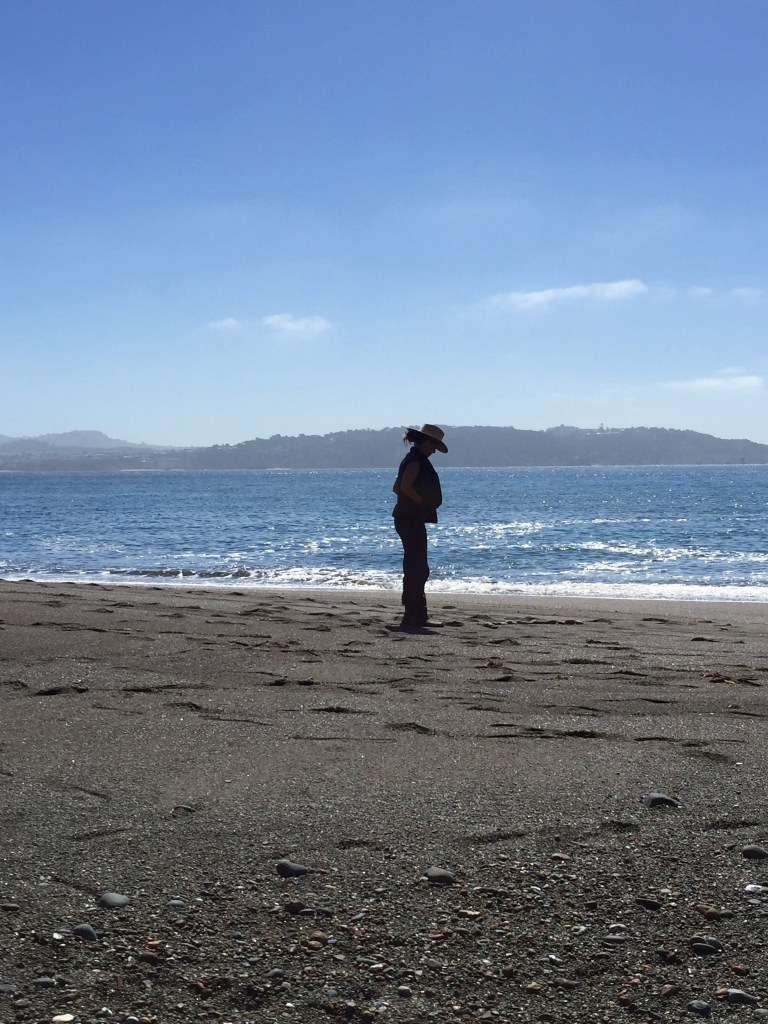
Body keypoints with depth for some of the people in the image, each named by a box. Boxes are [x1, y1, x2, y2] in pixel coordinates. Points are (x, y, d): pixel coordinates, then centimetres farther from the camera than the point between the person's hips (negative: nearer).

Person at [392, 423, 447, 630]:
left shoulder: (413, 460, 18)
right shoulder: (416, 460, -13)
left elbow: (396, 487, 24)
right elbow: (406, 486, -26)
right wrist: (423, 502, -13)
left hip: (409, 518, 11)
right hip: (411, 519, -11)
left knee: (416, 568, 14)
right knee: (417, 569, -9)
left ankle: (418, 614, 19)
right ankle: (414, 616, -8)